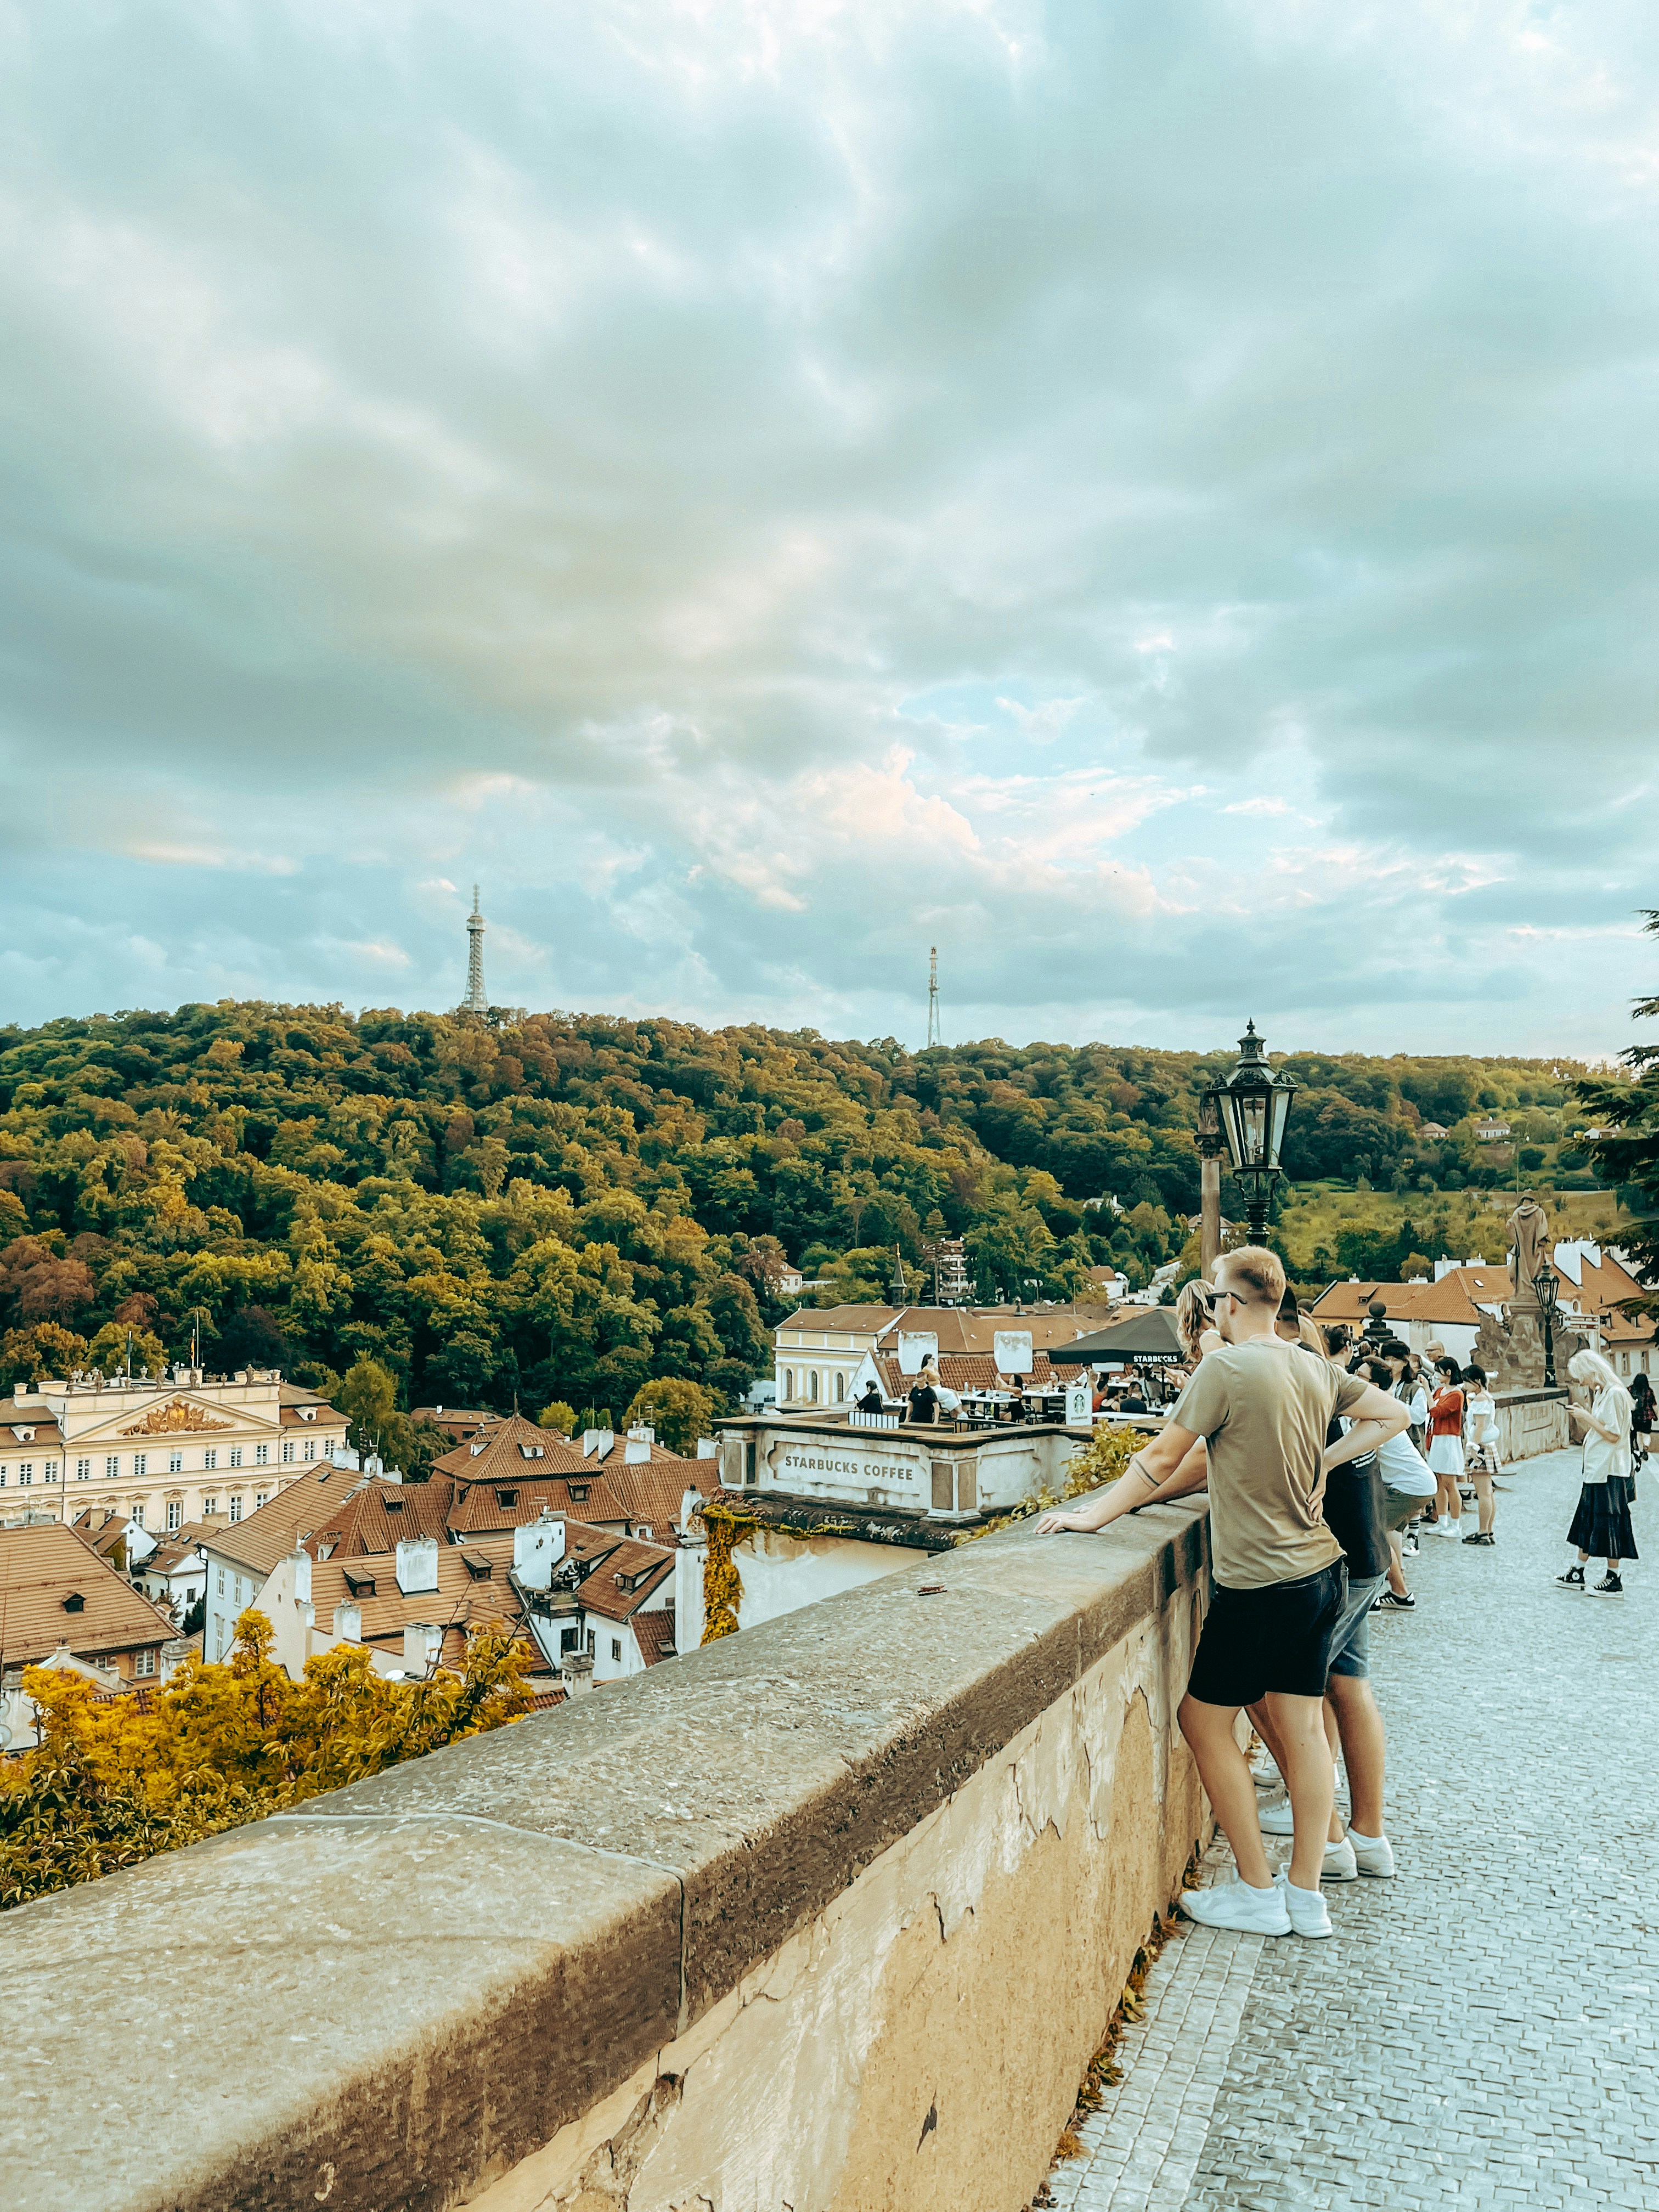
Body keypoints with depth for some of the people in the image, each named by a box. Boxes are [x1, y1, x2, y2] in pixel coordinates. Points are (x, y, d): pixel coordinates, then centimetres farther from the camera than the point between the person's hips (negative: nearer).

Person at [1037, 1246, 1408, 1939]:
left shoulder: (1226, 1368, -17)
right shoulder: (1316, 1370, 5)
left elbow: (1161, 1458, -13)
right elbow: (1393, 1414, 18)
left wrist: (1093, 1515, -4)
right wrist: (1326, 1463, 11)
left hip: (1258, 1583, -8)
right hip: (1320, 1570, 8)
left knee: (1205, 1720, 6)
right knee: (1302, 1726, 13)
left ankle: (1258, 1893, 13)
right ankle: (1306, 1894, 21)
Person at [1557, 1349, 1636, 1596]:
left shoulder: (1615, 1394, -16)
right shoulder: (1600, 1393, 13)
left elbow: (1613, 1435, -19)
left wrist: (1587, 1417, -15)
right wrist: (1582, 1416, 4)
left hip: (1610, 1472, -10)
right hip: (1595, 1469, 10)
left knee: (1608, 1524, -3)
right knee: (1587, 1519, 13)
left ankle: (1614, 1581, 5)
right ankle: (1578, 1574, 21)